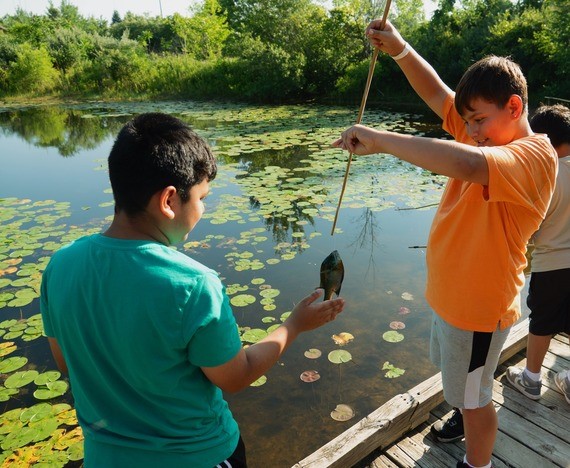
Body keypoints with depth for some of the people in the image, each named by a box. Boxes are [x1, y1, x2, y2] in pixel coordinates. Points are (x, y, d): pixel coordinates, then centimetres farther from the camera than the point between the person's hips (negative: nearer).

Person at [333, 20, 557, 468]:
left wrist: (380, 139, -41)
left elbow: (467, 164, -47)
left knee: (474, 396, 14)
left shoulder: (532, 156, -26)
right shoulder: (488, 135, 0)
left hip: (477, 305, -8)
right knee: (461, 382, 30)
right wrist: (400, 49, -19)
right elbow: (437, 93, -2)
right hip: (450, 292, 9)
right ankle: (469, 421, 56)